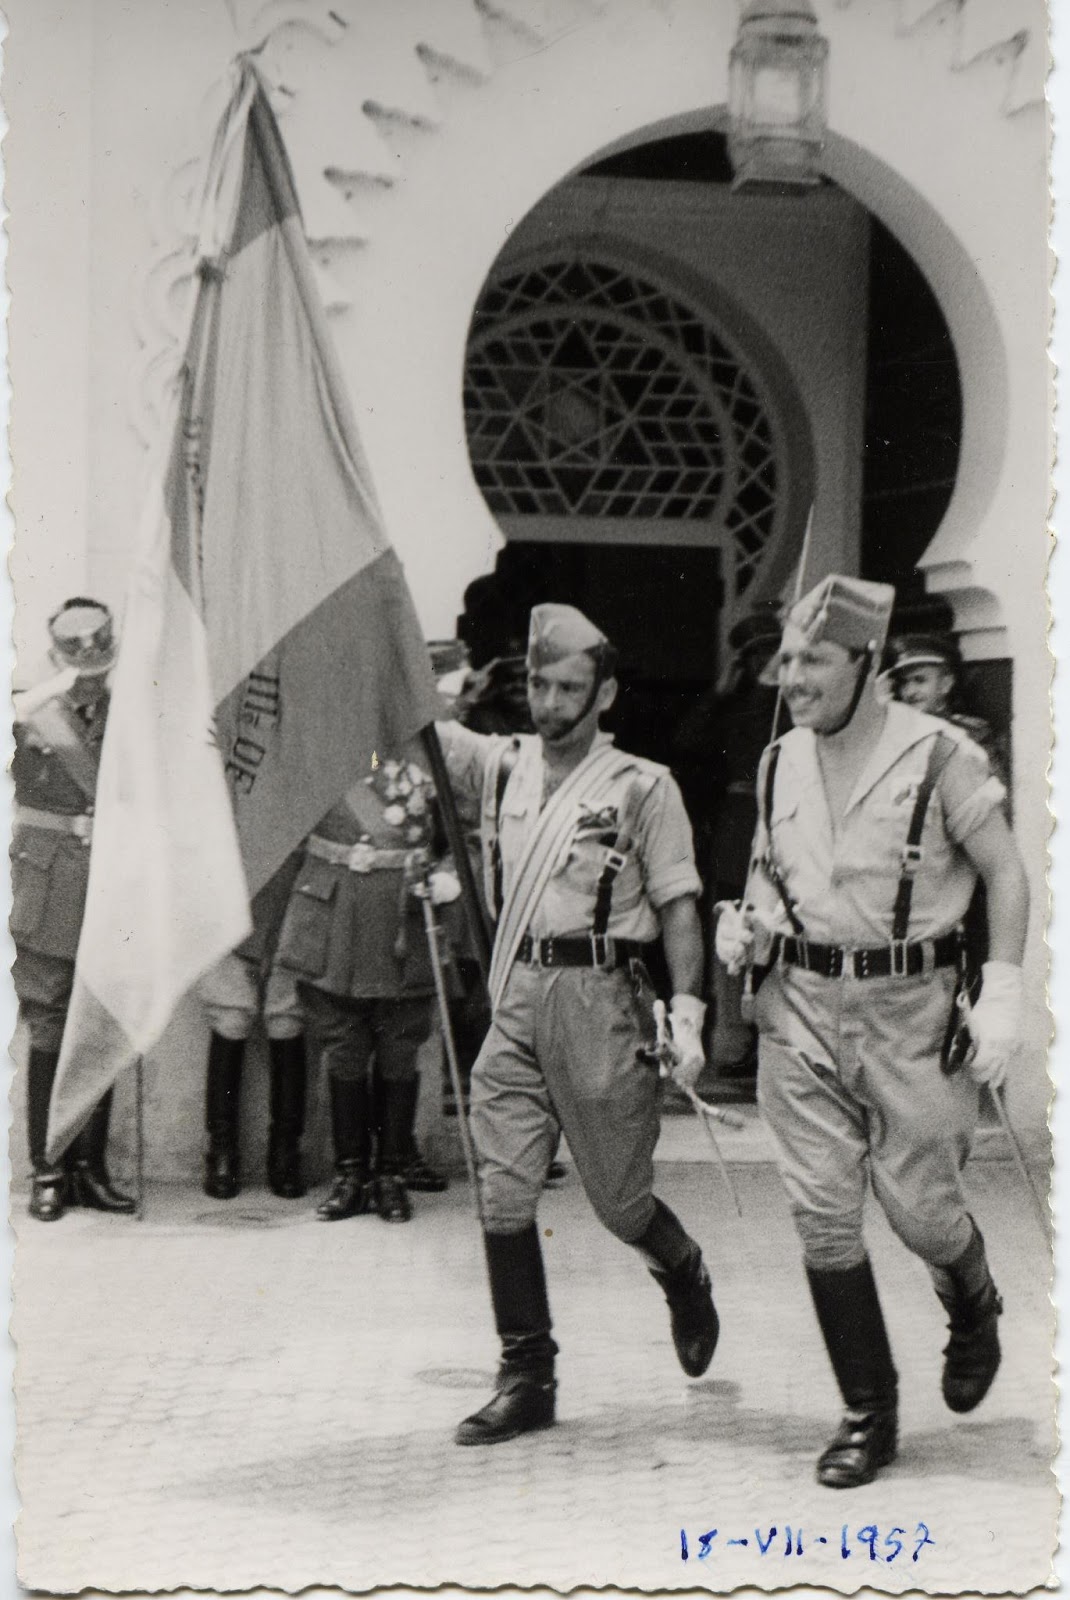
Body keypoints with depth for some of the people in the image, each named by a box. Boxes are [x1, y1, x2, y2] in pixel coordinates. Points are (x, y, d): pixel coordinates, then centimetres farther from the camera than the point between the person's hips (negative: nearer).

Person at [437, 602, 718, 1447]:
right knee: (503, 1193, -1)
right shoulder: (501, 765, 11)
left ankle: (687, 1279, 38)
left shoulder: (643, 786, -1)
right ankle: (527, 1377, 8)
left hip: (599, 994, -4)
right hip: (516, 995, 4)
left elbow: (678, 904, -3)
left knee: (619, 1197, 5)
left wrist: (686, 1013, -10)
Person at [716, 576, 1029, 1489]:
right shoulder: (779, 763, 7)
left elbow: (1006, 872, -5)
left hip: (907, 1003, -4)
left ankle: (974, 1313, 38)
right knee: (822, 1216, 1)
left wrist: (1003, 993, -12)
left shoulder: (936, 754, -9)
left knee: (917, 1203, 2)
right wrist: (748, 921, 0)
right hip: (802, 1005, 4)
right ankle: (868, 1415, 14)